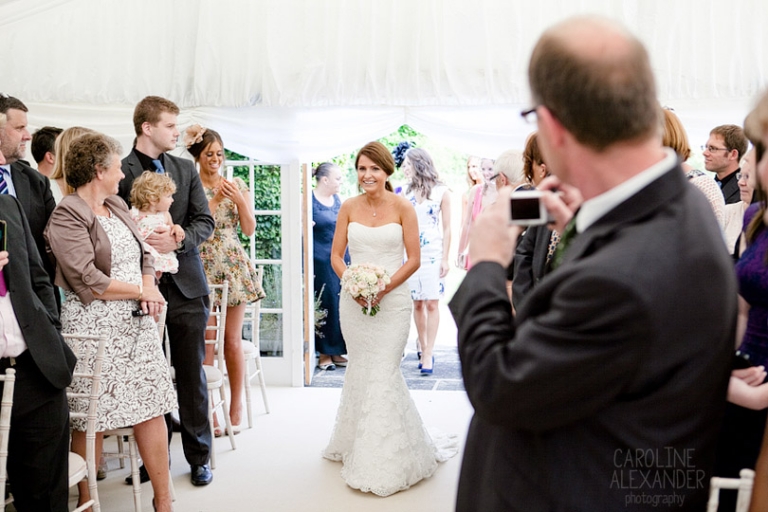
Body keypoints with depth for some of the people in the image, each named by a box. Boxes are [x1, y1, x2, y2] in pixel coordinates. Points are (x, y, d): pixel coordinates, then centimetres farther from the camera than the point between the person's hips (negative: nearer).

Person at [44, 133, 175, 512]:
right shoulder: (67, 217, -9)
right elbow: (86, 279, -18)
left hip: (137, 323, 7)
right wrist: (140, 291, -10)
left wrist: (149, 284, -2)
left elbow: (142, 253, 18)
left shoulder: (117, 206, 15)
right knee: (92, 420, 2)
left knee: (152, 407, 6)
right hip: (96, 327, -7)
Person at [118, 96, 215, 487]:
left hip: (186, 286, 3)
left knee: (192, 374, 8)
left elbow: (205, 221, 5)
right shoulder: (120, 172, -4)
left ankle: (198, 457, 18)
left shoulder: (185, 168, 9)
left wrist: (178, 239, -13)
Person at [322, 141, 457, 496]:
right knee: (359, 371, 13)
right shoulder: (349, 207, 4)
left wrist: (383, 289, -15)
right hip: (353, 302, 3)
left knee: (383, 374, -4)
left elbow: (414, 259, -6)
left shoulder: (402, 207, -5)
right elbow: (336, 255, 6)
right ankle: (355, 444, 32)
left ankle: (385, 462, 10)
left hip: (391, 302, -3)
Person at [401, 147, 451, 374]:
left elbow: (447, 228, -1)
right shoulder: (406, 192, 8)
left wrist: (445, 258, -7)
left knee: (431, 304, -6)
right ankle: (422, 346, 21)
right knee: (417, 304, 7)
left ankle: (428, 353, -3)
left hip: (433, 254, -3)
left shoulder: (441, 191, -1)